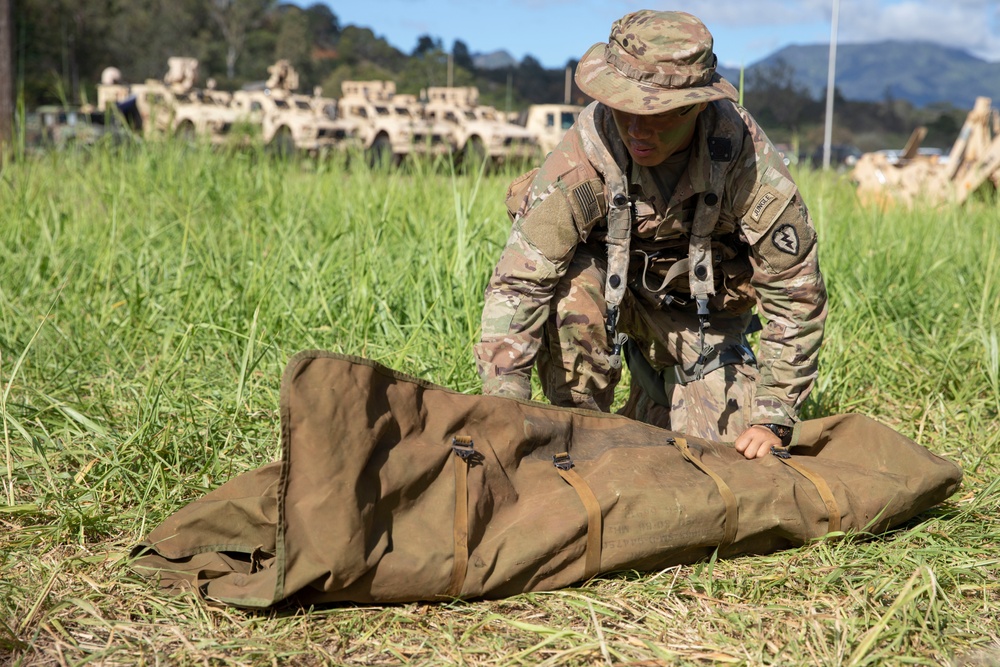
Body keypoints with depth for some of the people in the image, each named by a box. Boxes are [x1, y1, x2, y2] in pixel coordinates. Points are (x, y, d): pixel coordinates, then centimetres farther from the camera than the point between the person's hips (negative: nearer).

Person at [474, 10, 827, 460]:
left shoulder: (746, 158, -31)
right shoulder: (584, 152, -33)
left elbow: (796, 293, -22)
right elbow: (519, 279, -34)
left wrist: (772, 421, -23)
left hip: (698, 301, 1)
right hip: (609, 278, -1)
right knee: (570, 286, -35)